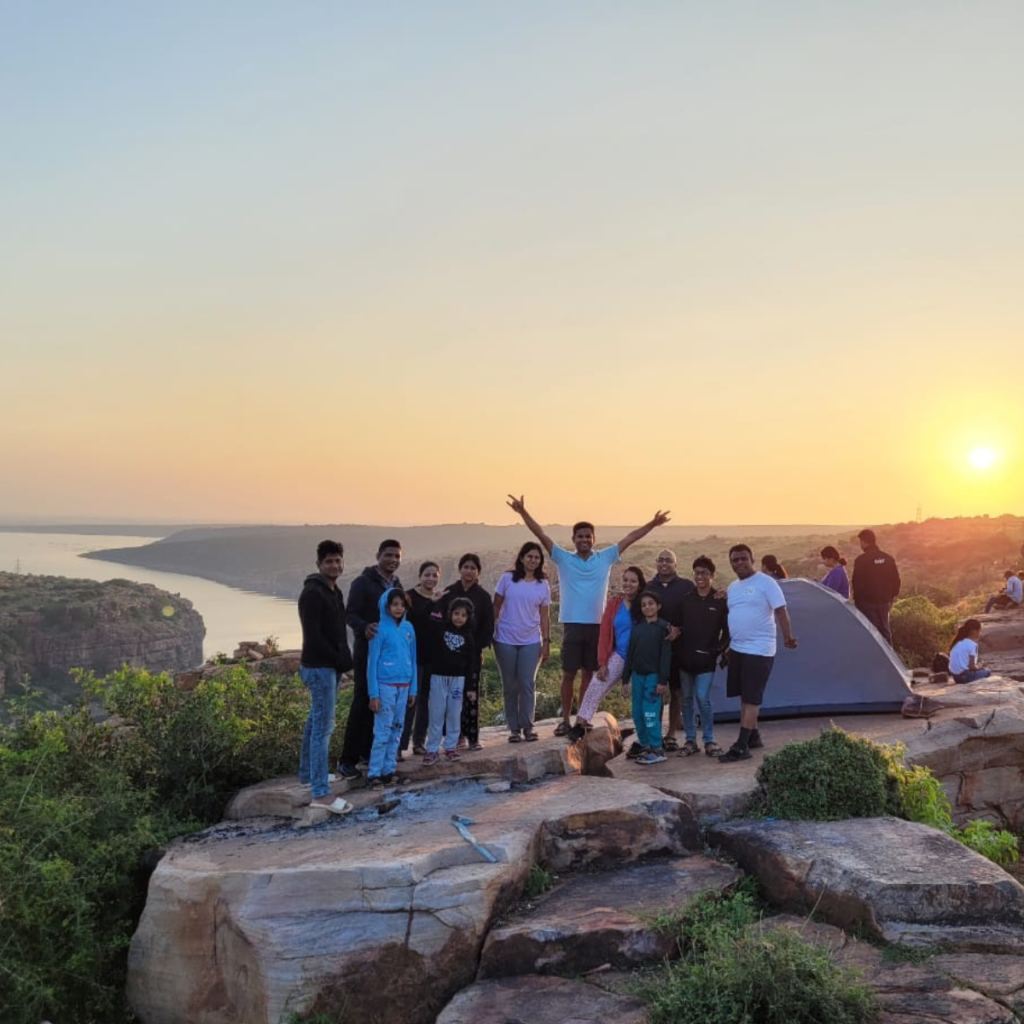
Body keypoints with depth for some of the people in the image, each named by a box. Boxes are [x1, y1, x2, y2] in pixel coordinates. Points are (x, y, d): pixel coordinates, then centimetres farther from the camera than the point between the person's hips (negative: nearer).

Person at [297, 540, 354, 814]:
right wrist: (341, 661, -15)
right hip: (319, 667, -10)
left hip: (330, 667, 10)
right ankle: (320, 793, -8)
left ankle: (308, 773, 32)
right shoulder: (312, 593, -17)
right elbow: (313, 636, -22)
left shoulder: (334, 592, 14)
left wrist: (343, 660, 8)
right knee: (323, 727, -10)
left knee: (316, 722, 19)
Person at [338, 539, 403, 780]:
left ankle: (369, 751, 20)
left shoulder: (396, 585, 13)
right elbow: (350, 615, -15)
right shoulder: (363, 583, -9)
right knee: (362, 704, -8)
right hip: (367, 651, -7)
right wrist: (364, 628, -34)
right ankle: (348, 760, -3)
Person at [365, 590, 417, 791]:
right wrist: (373, 693, -12)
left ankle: (388, 770, 18)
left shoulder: (408, 628, 6)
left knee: (397, 730, 10)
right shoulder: (380, 629, -9)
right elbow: (372, 662, -8)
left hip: (403, 686, 6)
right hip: (385, 686, -5)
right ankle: (374, 774, 1)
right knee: (382, 732, -4)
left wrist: (413, 689, 10)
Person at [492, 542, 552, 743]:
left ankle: (527, 726, 7)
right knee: (510, 685, 4)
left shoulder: (543, 585, 4)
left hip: (531, 642, 1)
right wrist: (490, 632, 0)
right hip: (505, 641, -1)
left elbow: (544, 617, 7)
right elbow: (495, 607, 4)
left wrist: (546, 642, 3)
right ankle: (514, 728, 11)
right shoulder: (507, 579, 0)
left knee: (527, 684, -3)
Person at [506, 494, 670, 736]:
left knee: (588, 674, 9)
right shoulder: (564, 559, 0)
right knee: (568, 674, 1)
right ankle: (565, 719, 10)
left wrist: (652, 524, 3)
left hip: (597, 625, 2)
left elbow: (629, 539, 6)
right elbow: (541, 535, -7)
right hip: (573, 624, -2)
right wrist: (523, 513, -17)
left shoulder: (605, 558, 6)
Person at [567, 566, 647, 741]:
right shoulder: (614, 603, 3)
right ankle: (580, 725, -13)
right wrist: (602, 663, -3)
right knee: (596, 687, -12)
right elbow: (604, 633, 3)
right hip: (618, 656, 2)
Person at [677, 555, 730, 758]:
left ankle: (709, 741, 5)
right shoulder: (686, 599, 4)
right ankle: (690, 741, 18)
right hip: (686, 658, 4)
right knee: (687, 699, 8)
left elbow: (727, 631, 1)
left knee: (703, 698, -9)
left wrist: (719, 650, -8)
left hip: (706, 660, -3)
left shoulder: (720, 601, -3)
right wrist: (679, 649, 1)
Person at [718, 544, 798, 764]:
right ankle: (753, 736, 28)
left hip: (759, 650, -8)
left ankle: (741, 746, -9)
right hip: (737, 649, 8)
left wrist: (787, 636, -24)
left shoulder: (765, 582, -9)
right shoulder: (732, 587, 13)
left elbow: (781, 611, -13)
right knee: (744, 696, 14)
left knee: (752, 698, -8)